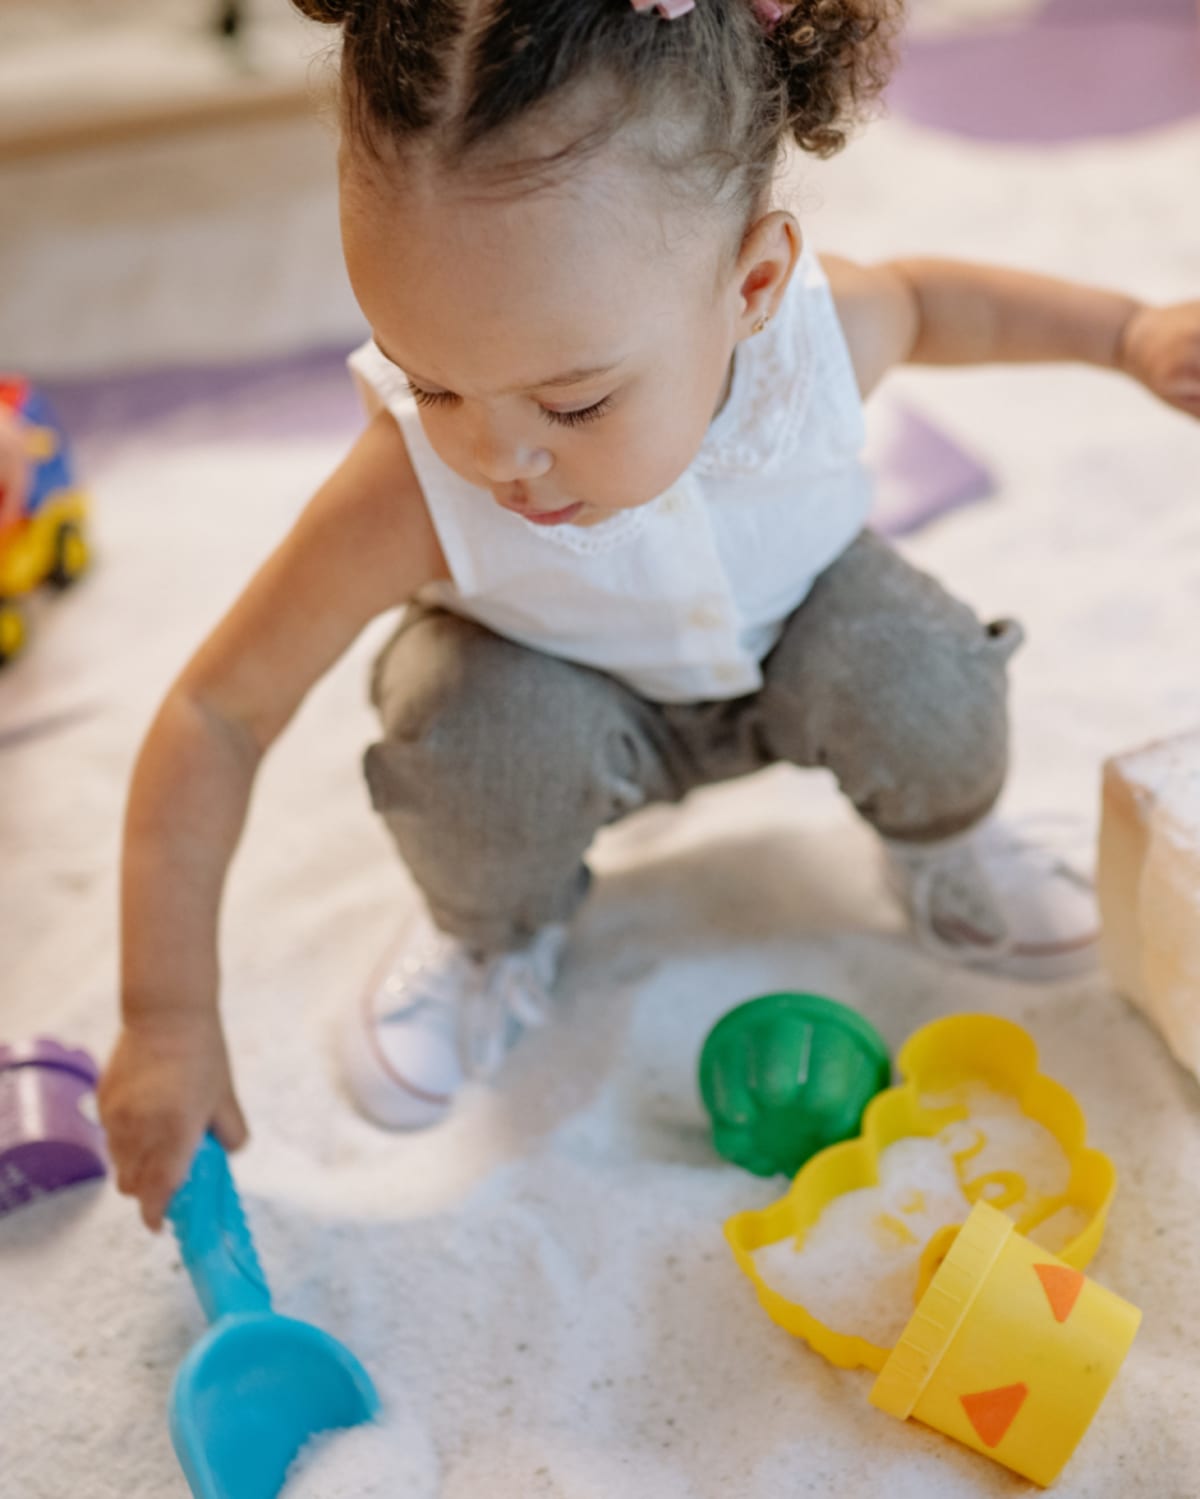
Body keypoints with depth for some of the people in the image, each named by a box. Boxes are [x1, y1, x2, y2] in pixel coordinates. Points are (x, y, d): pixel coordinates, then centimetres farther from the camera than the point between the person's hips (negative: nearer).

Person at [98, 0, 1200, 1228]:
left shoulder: (816, 339, -31)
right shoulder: (412, 491, -39)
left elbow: (920, 297, -3)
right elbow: (219, 714, -31)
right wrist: (167, 1018, -30)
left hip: (788, 635, 2)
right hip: (572, 702, -1)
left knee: (918, 670, -27)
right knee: (466, 726, -33)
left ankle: (941, 843, 10)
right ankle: (493, 934, 2)